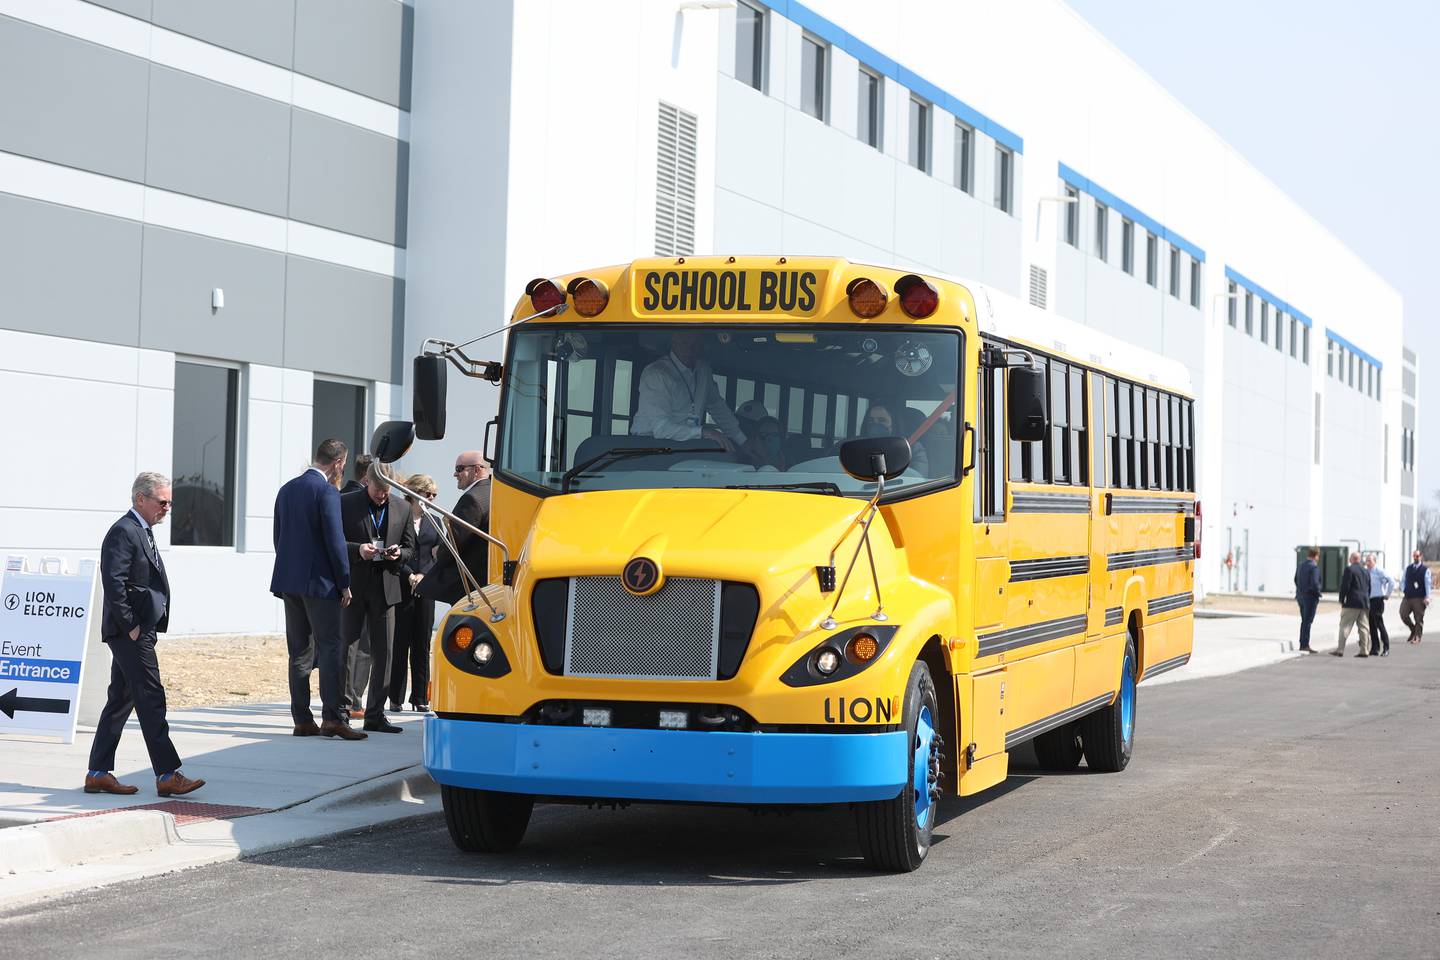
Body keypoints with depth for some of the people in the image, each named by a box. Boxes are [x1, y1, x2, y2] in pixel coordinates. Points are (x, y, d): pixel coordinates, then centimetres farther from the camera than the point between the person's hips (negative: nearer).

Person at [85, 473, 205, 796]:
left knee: (120, 700, 11)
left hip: (139, 631, 10)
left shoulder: (142, 532, 19)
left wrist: (139, 627, 15)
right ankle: (167, 776, -8)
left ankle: (98, 773, 14)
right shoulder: (123, 532, -13)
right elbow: (113, 583, -20)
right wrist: (131, 626, -19)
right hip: (131, 633, -10)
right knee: (151, 700, -9)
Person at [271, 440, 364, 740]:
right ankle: (333, 718, -9)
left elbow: (279, 537, 16)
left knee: (299, 653, 9)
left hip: (289, 580, 7)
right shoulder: (327, 492, -12)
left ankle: (302, 720, 8)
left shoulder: (286, 490, 12)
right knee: (331, 648, -4)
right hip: (319, 582, -7)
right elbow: (335, 541, -15)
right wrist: (344, 583, -8)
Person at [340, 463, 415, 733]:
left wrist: (399, 554, -7)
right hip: (353, 587, -3)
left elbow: (410, 549, 15)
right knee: (344, 647, 0)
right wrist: (357, 549, -19)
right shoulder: (345, 503, 0)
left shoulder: (402, 508, 10)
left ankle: (375, 715, 9)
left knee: (383, 653, 3)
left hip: (385, 588, 3)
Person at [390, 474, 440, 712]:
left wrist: (424, 577, -4)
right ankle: (396, 698, 1)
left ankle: (420, 699, 8)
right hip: (400, 588, -4)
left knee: (422, 644, 5)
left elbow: (440, 555, 11)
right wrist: (409, 576, -11)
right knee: (399, 643, -3)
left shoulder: (435, 521, 13)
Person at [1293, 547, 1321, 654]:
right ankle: (1305, 645, -3)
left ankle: (1303, 644, 18)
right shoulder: (1314, 567, -17)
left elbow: (1296, 580, 13)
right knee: (1307, 621, -4)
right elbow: (1314, 583, -22)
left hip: (1301, 596, 8)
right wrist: (1318, 593, -8)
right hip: (1310, 597, -8)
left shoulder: (1300, 565, 8)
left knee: (1304, 621, 15)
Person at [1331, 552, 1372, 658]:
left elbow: (1345, 586, -12)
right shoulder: (1366, 571, 13)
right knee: (1364, 627, 6)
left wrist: (1341, 600, -4)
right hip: (1365, 603, 6)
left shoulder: (1349, 570, -8)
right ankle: (1364, 650, 4)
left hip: (1352, 603, -6)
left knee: (1345, 626, -3)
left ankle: (1340, 650, -7)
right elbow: (1369, 588, 16)